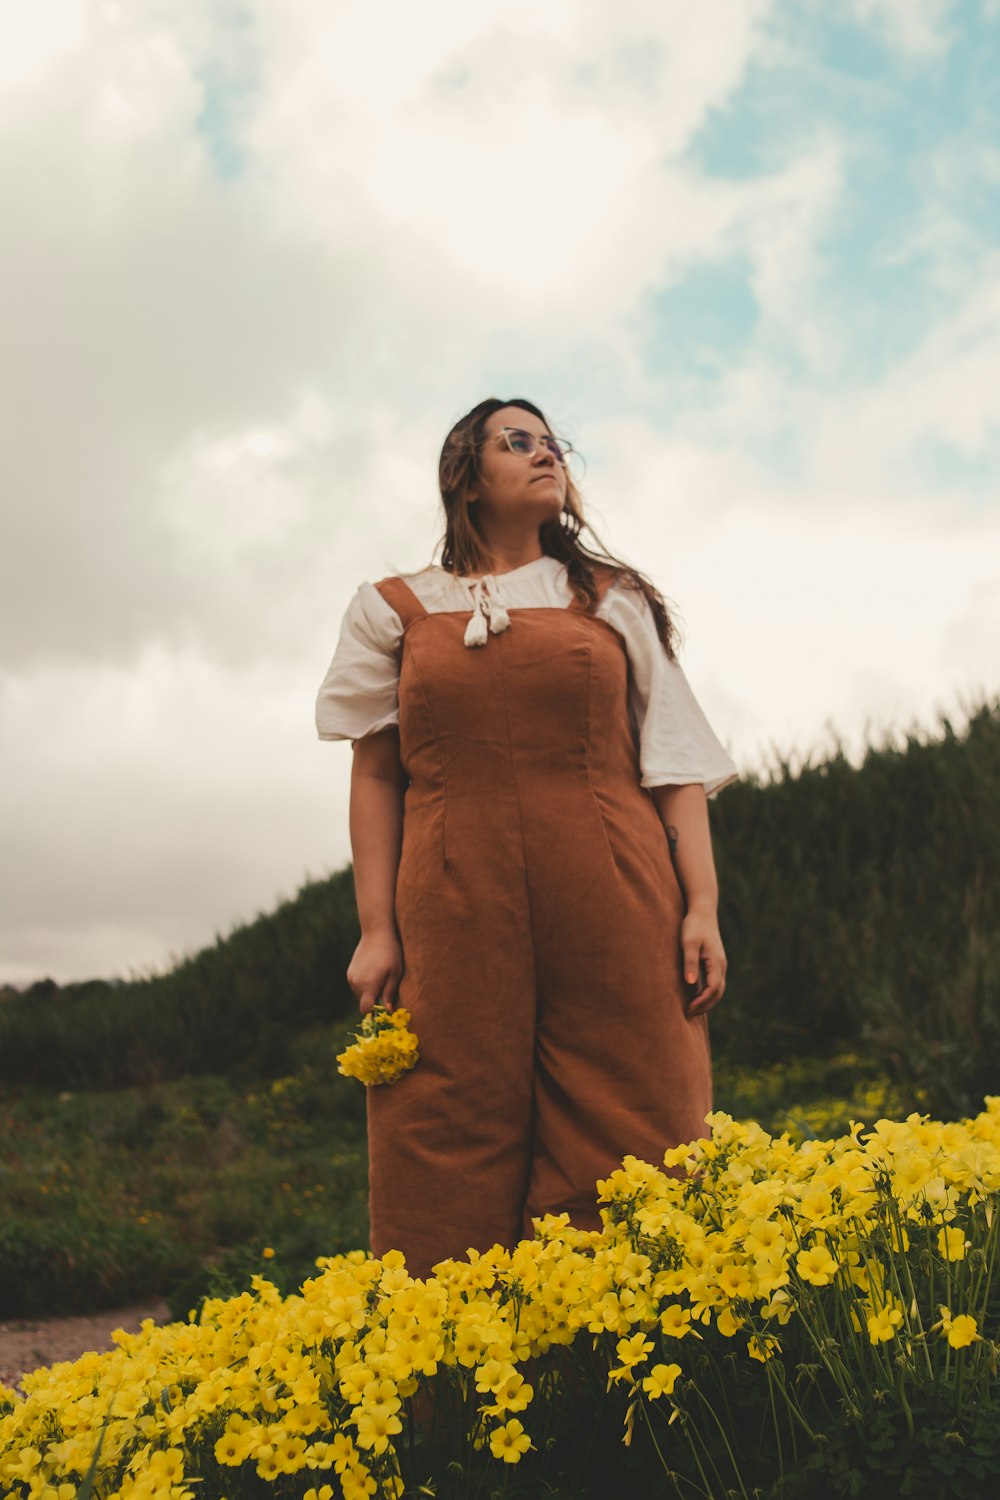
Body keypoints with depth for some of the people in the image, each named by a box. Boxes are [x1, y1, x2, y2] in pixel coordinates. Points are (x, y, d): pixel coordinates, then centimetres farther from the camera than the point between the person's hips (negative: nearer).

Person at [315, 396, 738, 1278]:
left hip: (614, 907, 1)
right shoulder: (397, 611, 13)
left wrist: (701, 909, -1)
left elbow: (677, 765, 10)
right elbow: (375, 776, 10)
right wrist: (376, 932, 1)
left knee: (627, 1147, -2)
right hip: (460, 913, 0)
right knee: (456, 1165, -2)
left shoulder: (615, 600, 15)